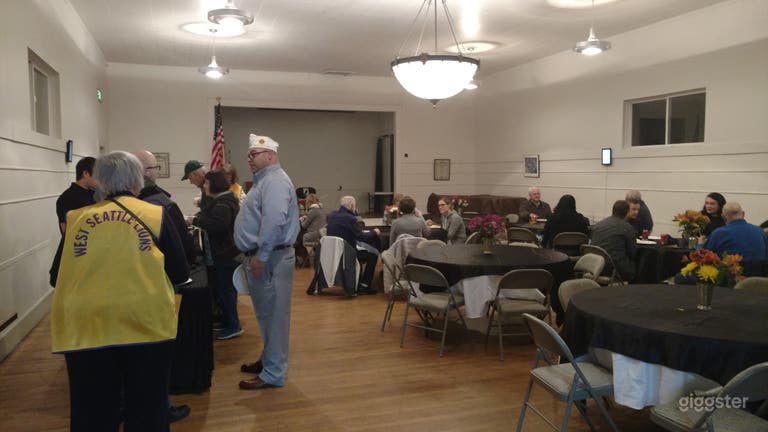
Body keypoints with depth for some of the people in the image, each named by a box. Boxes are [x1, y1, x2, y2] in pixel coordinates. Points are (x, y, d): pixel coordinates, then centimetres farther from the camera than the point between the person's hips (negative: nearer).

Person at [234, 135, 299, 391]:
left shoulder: (275, 180, -15)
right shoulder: (264, 180, 19)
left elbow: (274, 222, -27)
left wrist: (261, 256, -25)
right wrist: (254, 255, 20)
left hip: (270, 258, -11)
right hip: (261, 256, 11)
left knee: (274, 315, -4)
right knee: (266, 314, 19)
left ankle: (273, 374, 3)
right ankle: (268, 360, 31)